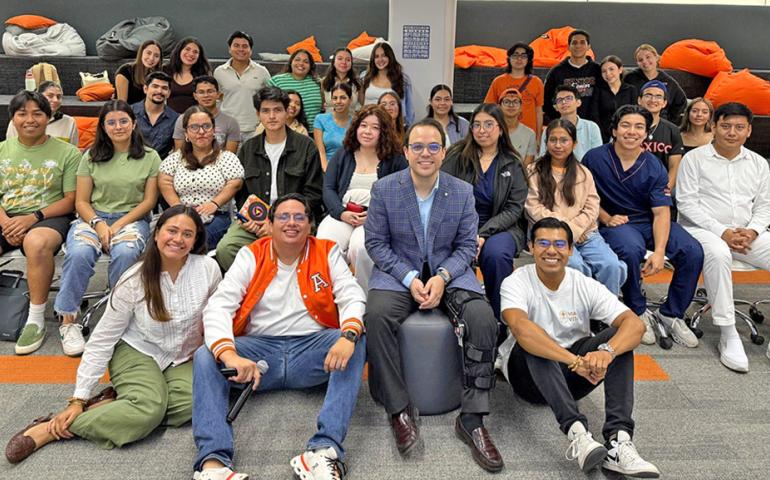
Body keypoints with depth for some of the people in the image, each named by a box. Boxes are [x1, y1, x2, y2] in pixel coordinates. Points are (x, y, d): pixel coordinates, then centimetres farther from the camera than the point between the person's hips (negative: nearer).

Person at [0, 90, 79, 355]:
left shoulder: (67, 153, 1)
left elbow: (70, 201, -3)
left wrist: (32, 218, -15)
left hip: (48, 217, -4)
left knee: (36, 242, -39)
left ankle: (36, 320, -23)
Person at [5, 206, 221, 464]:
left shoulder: (208, 269, -14)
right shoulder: (135, 280, -16)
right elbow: (102, 339, -11)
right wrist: (79, 399, -13)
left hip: (181, 359, 3)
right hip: (137, 352, -3)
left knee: (194, 401, -30)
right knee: (149, 409, -32)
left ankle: (116, 402, -13)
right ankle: (52, 428, -17)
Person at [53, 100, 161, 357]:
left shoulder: (150, 157, 7)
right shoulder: (91, 157, 11)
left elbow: (149, 201, 2)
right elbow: (81, 202, 8)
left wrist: (118, 225, -10)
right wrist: (98, 224, -13)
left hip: (132, 219, -1)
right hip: (93, 217, 1)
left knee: (125, 253, -36)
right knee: (79, 253, -32)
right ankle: (68, 320, -20)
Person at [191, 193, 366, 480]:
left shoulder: (327, 253, 7)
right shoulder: (251, 257, 5)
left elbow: (352, 297, -5)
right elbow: (218, 306, -7)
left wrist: (348, 335, -29)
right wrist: (229, 355, -27)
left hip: (312, 349, 0)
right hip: (259, 348, 1)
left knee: (356, 343, -26)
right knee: (206, 356, -22)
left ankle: (326, 449, -36)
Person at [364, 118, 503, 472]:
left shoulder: (463, 192, 0)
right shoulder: (384, 189, -3)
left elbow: (466, 245, 2)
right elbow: (376, 243, -3)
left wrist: (442, 276, -17)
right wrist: (409, 278, -17)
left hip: (449, 272, 1)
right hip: (398, 272, -1)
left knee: (483, 319, -27)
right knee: (375, 316, -32)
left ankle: (472, 418, -14)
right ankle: (399, 410, -15)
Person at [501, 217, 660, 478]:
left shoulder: (586, 286, -7)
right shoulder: (516, 283, -14)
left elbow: (635, 324, -20)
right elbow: (520, 327, -35)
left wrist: (606, 351, -42)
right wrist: (575, 360, -46)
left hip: (574, 377, 3)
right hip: (532, 377, -2)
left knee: (617, 336, -22)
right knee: (531, 343, -33)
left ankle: (618, 439, -34)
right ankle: (576, 432, -45)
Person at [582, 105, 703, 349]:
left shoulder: (654, 167, -3)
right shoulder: (594, 158, -5)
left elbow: (661, 212, -9)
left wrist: (659, 251, -23)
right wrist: (607, 218, -12)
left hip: (649, 221, 3)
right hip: (614, 222, -3)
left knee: (693, 252, -19)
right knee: (631, 250, -37)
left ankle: (671, 314, 1)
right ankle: (639, 313, -11)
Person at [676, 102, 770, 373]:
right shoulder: (695, 158, 1)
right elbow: (687, 202, -8)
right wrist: (721, 231, -17)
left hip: (746, 233, 5)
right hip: (701, 229, -5)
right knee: (718, 253, -39)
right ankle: (727, 334, -32)